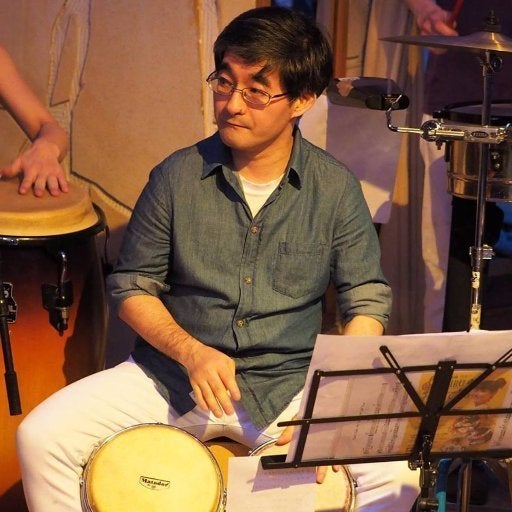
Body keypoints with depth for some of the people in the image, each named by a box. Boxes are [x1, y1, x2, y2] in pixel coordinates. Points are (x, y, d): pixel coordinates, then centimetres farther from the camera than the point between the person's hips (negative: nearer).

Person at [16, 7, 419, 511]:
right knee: (41, 437, -19)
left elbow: (367, 301, 3)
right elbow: (132, 286, 4)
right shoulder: (177, 176, -3)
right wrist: (191, 351, -14)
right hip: (172, 374, 1)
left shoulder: (335, 188, -3)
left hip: (287, 385, -1)